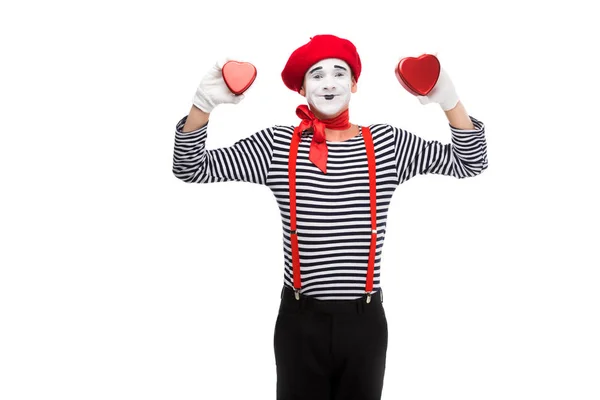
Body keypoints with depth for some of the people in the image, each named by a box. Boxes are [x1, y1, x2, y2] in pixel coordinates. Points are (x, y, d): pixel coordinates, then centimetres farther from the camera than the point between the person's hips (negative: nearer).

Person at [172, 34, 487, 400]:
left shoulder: (387, 143, 0)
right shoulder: (276, 145, -3)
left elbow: (471, 162, 0)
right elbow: (191, 169, -3)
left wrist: (449, 100, -15)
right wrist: (204, 103, -19)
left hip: (365, 320, 1)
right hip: (300, 320, -1)